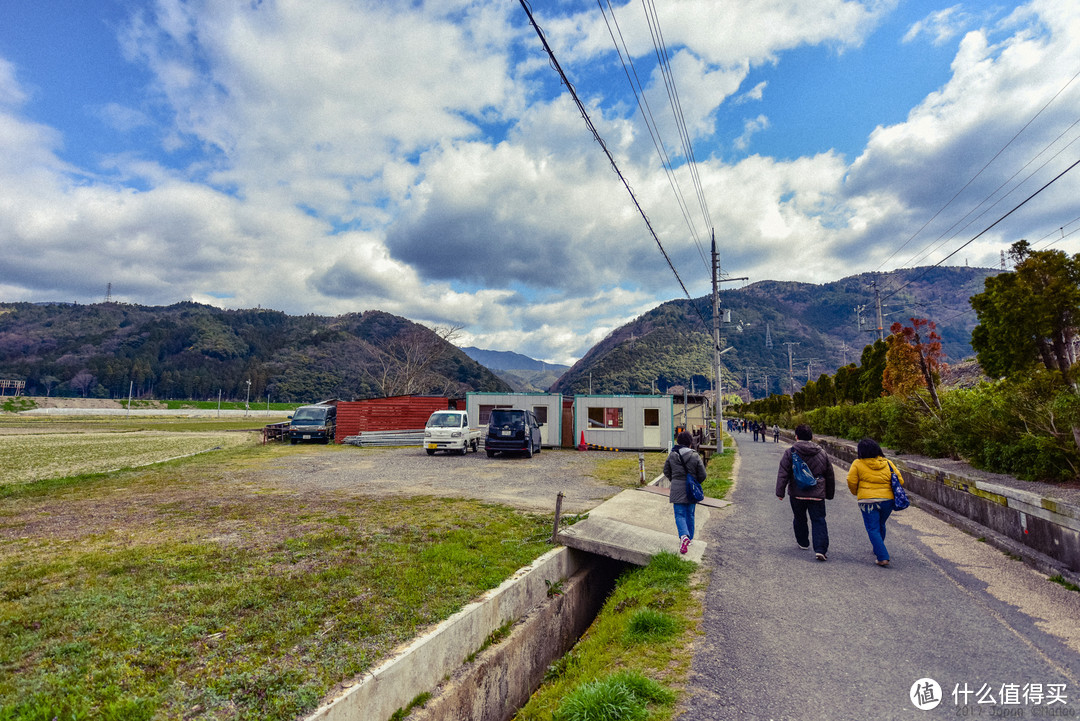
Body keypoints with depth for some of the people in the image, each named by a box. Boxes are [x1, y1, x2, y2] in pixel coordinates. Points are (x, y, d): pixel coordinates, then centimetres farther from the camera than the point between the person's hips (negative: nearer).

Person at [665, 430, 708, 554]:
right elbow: (702, 475, -4)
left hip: (677, 489, 0)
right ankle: (690, 538, 27)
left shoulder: (672, 455, -4)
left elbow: (666, 471, 6)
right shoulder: (695, 456, -9)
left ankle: (684, 536, -22)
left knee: (679, 514, 2)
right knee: (690, 514, 16)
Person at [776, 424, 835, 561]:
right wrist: (829, 494, 23)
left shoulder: (790, 452, -7)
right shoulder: (822, 453, 4)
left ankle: (803, 542, 33)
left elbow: (783, 474, -11)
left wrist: (780, 492, -6)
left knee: (799, 518, 17)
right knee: (819, 521, 4)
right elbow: (830, 476, 13)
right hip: (817, 494, 1)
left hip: (797, 494, -1)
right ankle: (820, 549, -7)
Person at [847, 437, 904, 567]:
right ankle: (878, 550, 40)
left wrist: (855, 493, 14)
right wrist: (890, 491, 22)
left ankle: (883, 557, -8)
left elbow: (851, 481, -6)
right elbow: (900, 481, 6)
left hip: (868, 501, -5)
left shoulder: (858, 464, -5)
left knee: (873, 529, 1)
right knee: (881, 525, 25)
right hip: (887, 499, 5)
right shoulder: (887, 463, 6)